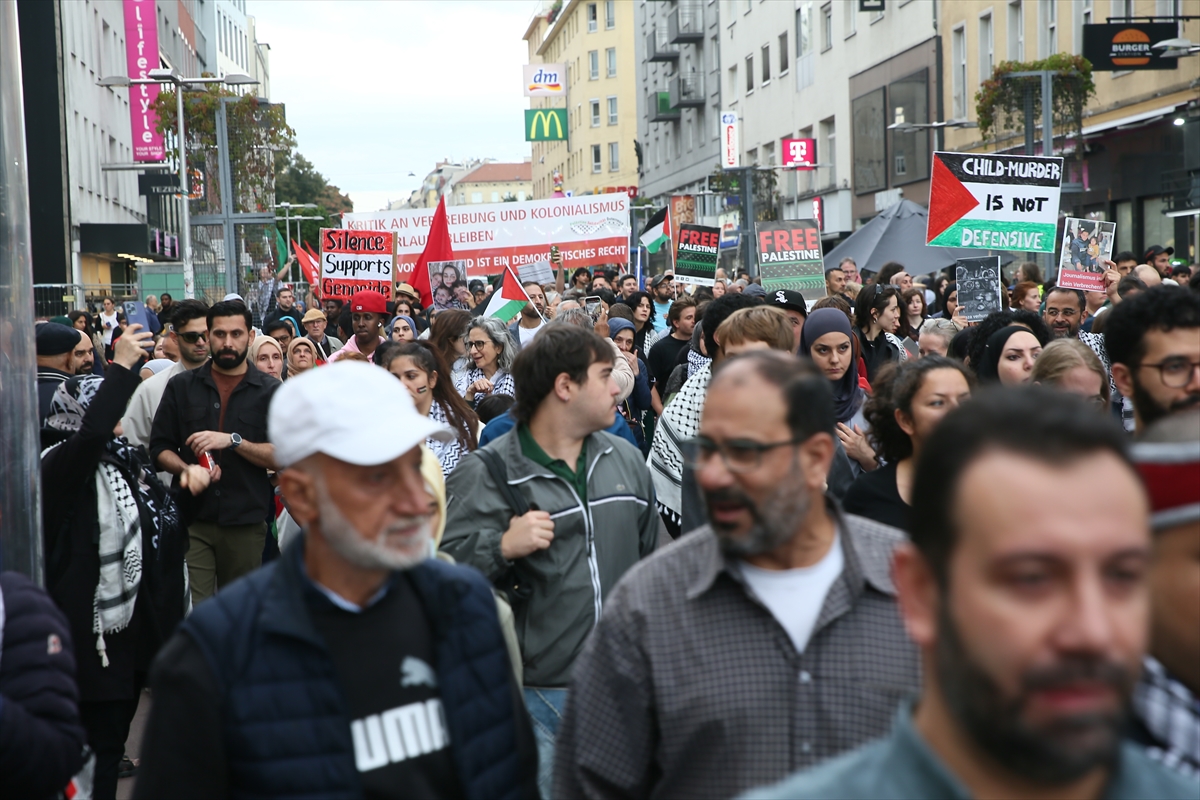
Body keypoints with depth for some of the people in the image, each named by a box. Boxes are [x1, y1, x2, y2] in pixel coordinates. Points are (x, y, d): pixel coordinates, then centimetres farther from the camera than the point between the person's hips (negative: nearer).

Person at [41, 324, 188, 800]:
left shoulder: (125, 458, 14)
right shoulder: (63, 463, -13)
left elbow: (160, 526, 29)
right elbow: (92, 431, -36)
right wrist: (121, 367, -33)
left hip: (136, 618, 9)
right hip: (95, 630, -9)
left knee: (118, 726, 18)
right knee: (100, 739, -5)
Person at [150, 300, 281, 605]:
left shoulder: (270, 391, 5)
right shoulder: (181, 386, 10)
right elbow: (159, 447, 9)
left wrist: (233, 441, -14)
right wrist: (187, 469, -11)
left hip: (246, 525, 0)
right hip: (192, 521, 0)